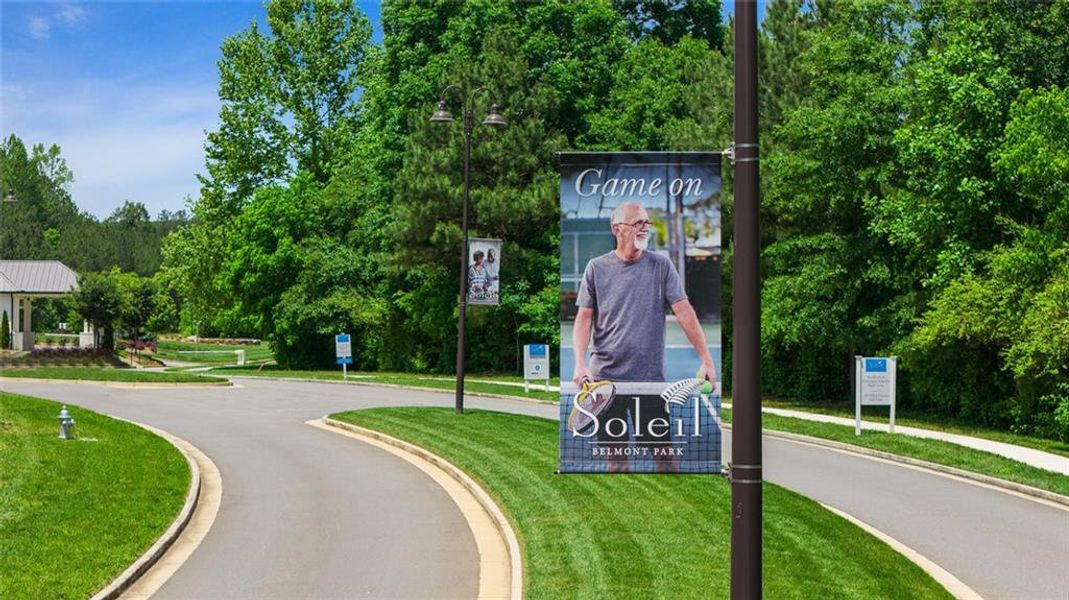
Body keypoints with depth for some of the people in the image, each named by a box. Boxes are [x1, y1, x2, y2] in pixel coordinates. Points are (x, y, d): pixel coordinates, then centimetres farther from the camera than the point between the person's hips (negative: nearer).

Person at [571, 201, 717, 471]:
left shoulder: (661, 266, 1)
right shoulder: (597, 268, 3)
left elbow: (684, 312, -3)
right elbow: (584, 318, 4)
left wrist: (706, 360, -10)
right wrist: (580, 364, -8)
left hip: (651, 377, -1)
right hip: (605, 377, 1)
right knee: (615, 457, 8)